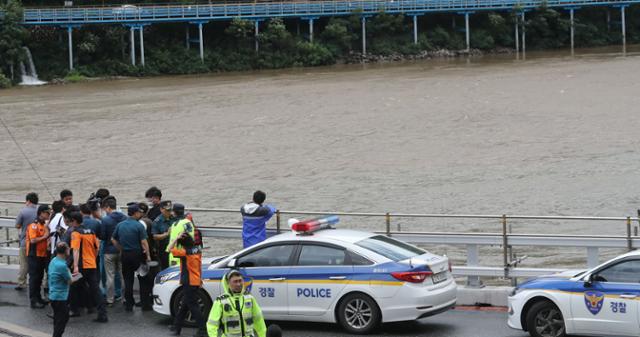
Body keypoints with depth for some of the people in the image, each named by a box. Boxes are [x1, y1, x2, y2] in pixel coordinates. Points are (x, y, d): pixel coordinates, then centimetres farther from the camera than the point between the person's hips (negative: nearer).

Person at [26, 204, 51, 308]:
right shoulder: (34, 226, -14)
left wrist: (49, 235, 6)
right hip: (34, 255, -8)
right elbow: (33, 240, -23)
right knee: (34, 277, -4)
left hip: (42, 255, 8)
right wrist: (44, 237, -18)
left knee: (40, 277, 14)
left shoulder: (45, 225, 12)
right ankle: (33, 300, -1)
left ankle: (38, 298, 22)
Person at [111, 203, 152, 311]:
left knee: (128, 280, 9)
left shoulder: (120, 225, 4)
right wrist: (148, 255, -8)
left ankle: (129, 304, 9)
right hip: (137, 254, -4)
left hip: (125, 255, 4)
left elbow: (113, 239, 10)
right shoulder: (139, 226, -12)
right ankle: (145, 304, 6)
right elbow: (143, 242, -15)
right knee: (143, 280, 6)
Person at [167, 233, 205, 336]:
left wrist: (177, 239, -11)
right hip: (196, 281, 9)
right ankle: (177, 327, 26)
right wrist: (200, 278, 24)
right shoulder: (197, 251, 5)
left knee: (193, 306, -6)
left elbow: (170, 248, -13)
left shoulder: (185, 252, -18)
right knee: (184, 305, 17)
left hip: (189, 283, -9)